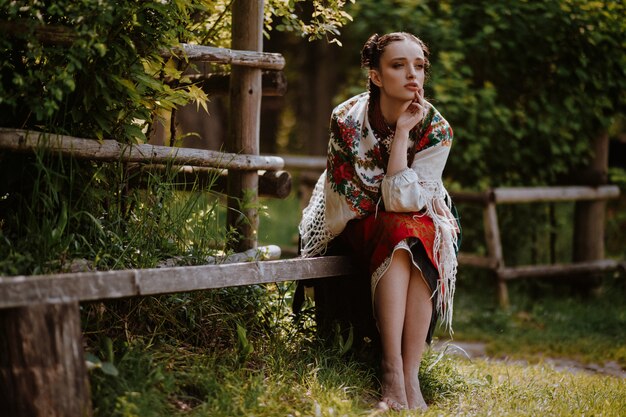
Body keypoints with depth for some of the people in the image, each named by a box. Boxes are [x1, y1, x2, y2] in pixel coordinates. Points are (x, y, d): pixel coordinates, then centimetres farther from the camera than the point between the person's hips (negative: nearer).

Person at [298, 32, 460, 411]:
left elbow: (401, 200, -26)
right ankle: (392, 368, -40)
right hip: (357, 224, -2)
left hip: (420, 228, 2)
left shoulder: (436, 129, -17)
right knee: (399, 231, -34)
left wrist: (403, 131, -29)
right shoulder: (348, 119, -20)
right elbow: (348, 202, -16)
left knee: (417, 236, -33)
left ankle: (409, 375, -37)